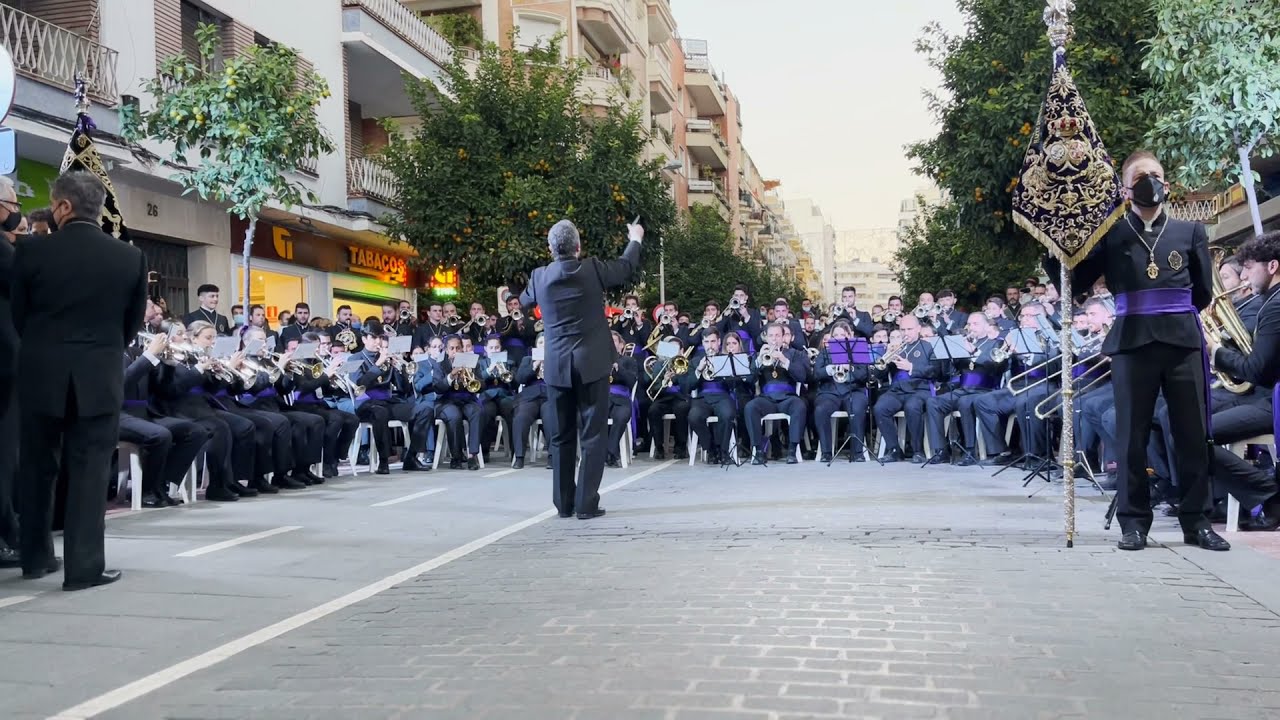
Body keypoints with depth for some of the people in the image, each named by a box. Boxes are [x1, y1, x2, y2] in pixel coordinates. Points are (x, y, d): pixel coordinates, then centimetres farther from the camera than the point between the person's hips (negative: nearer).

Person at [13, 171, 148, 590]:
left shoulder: (31, 250, -7)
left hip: (41, 376, 1)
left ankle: (35, 557, 26)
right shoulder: (131, 258, -4)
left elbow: (18, 316, 4)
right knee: (89, 473, 3)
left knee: (37, 469, 16)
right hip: (100, 379, -1)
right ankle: (84, 567, 3)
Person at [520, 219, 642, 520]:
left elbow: (525, 302, 21)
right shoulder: (592, 269, -7)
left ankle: (564, 502, 15)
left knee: (562, 435, 11)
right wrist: (635, 239, 32)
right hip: (592, 363, -3)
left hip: (556, 367, 3)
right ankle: (586, 503, 0)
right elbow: (627, 267, 12)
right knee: (592, 433, 2)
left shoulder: (539, 277, 0)